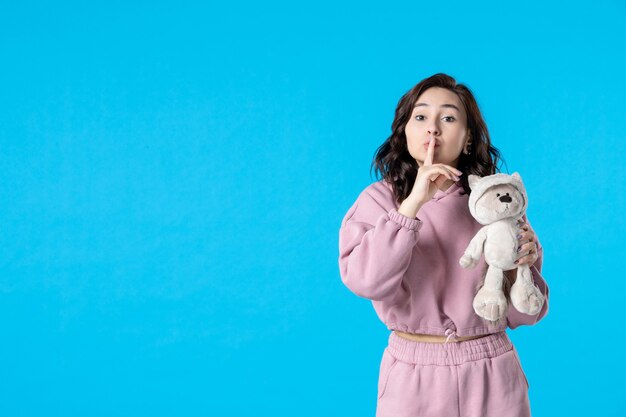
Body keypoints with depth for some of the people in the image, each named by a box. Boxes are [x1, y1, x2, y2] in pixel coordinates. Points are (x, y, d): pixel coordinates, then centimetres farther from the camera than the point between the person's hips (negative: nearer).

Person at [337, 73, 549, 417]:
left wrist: (519, 267, -16)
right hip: (414, 377, -1)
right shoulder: (379, 199, -4)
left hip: (492, 376, 1)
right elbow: (365, 282, -21)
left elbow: (524, 314, 3)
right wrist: (413, 204, -24)